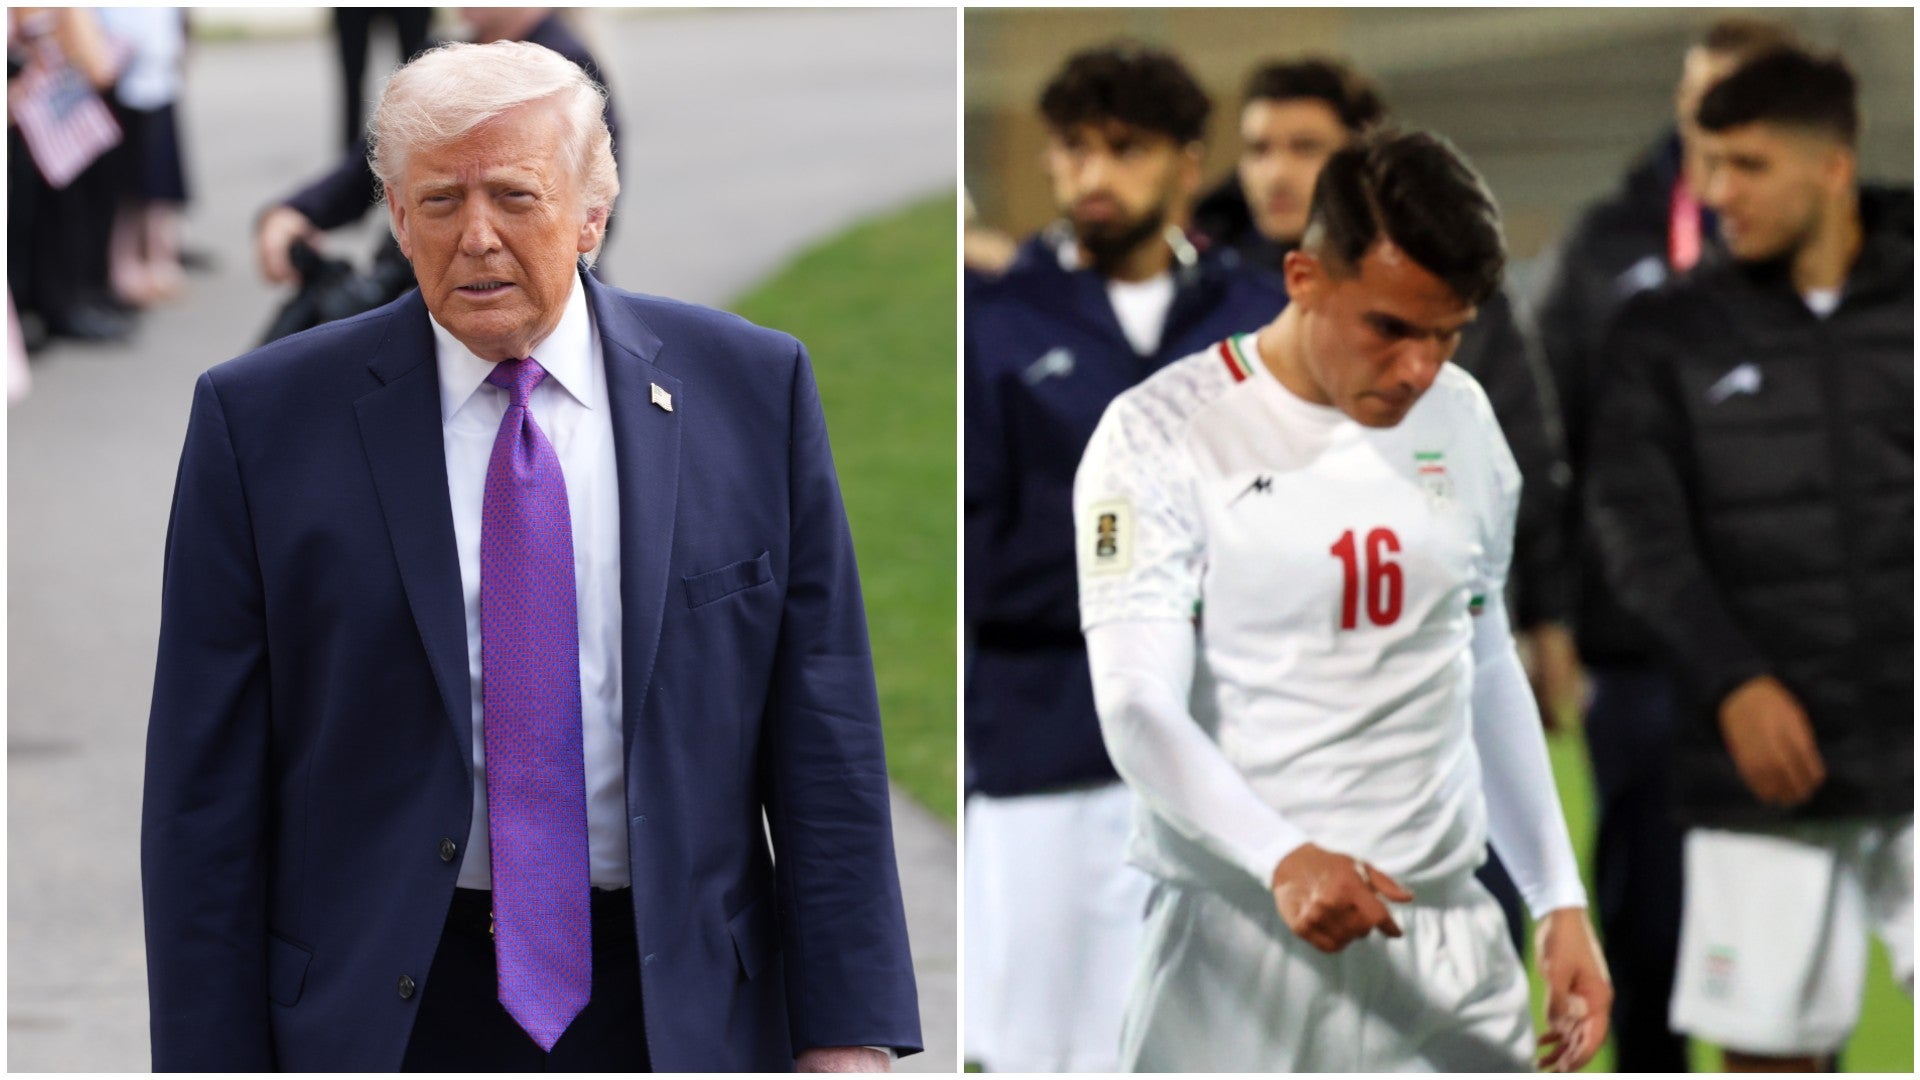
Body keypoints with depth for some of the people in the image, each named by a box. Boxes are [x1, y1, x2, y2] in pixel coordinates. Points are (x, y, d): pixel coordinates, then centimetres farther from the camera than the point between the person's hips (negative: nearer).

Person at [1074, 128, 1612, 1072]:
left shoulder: (1461, 420, 10)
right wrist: (1283, 859, -33)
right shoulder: (1160, 437, -8)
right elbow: (1138, 711, -17)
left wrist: (1559, 899, 14)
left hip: (1448, 933, 5)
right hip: (1242, 937, -5)